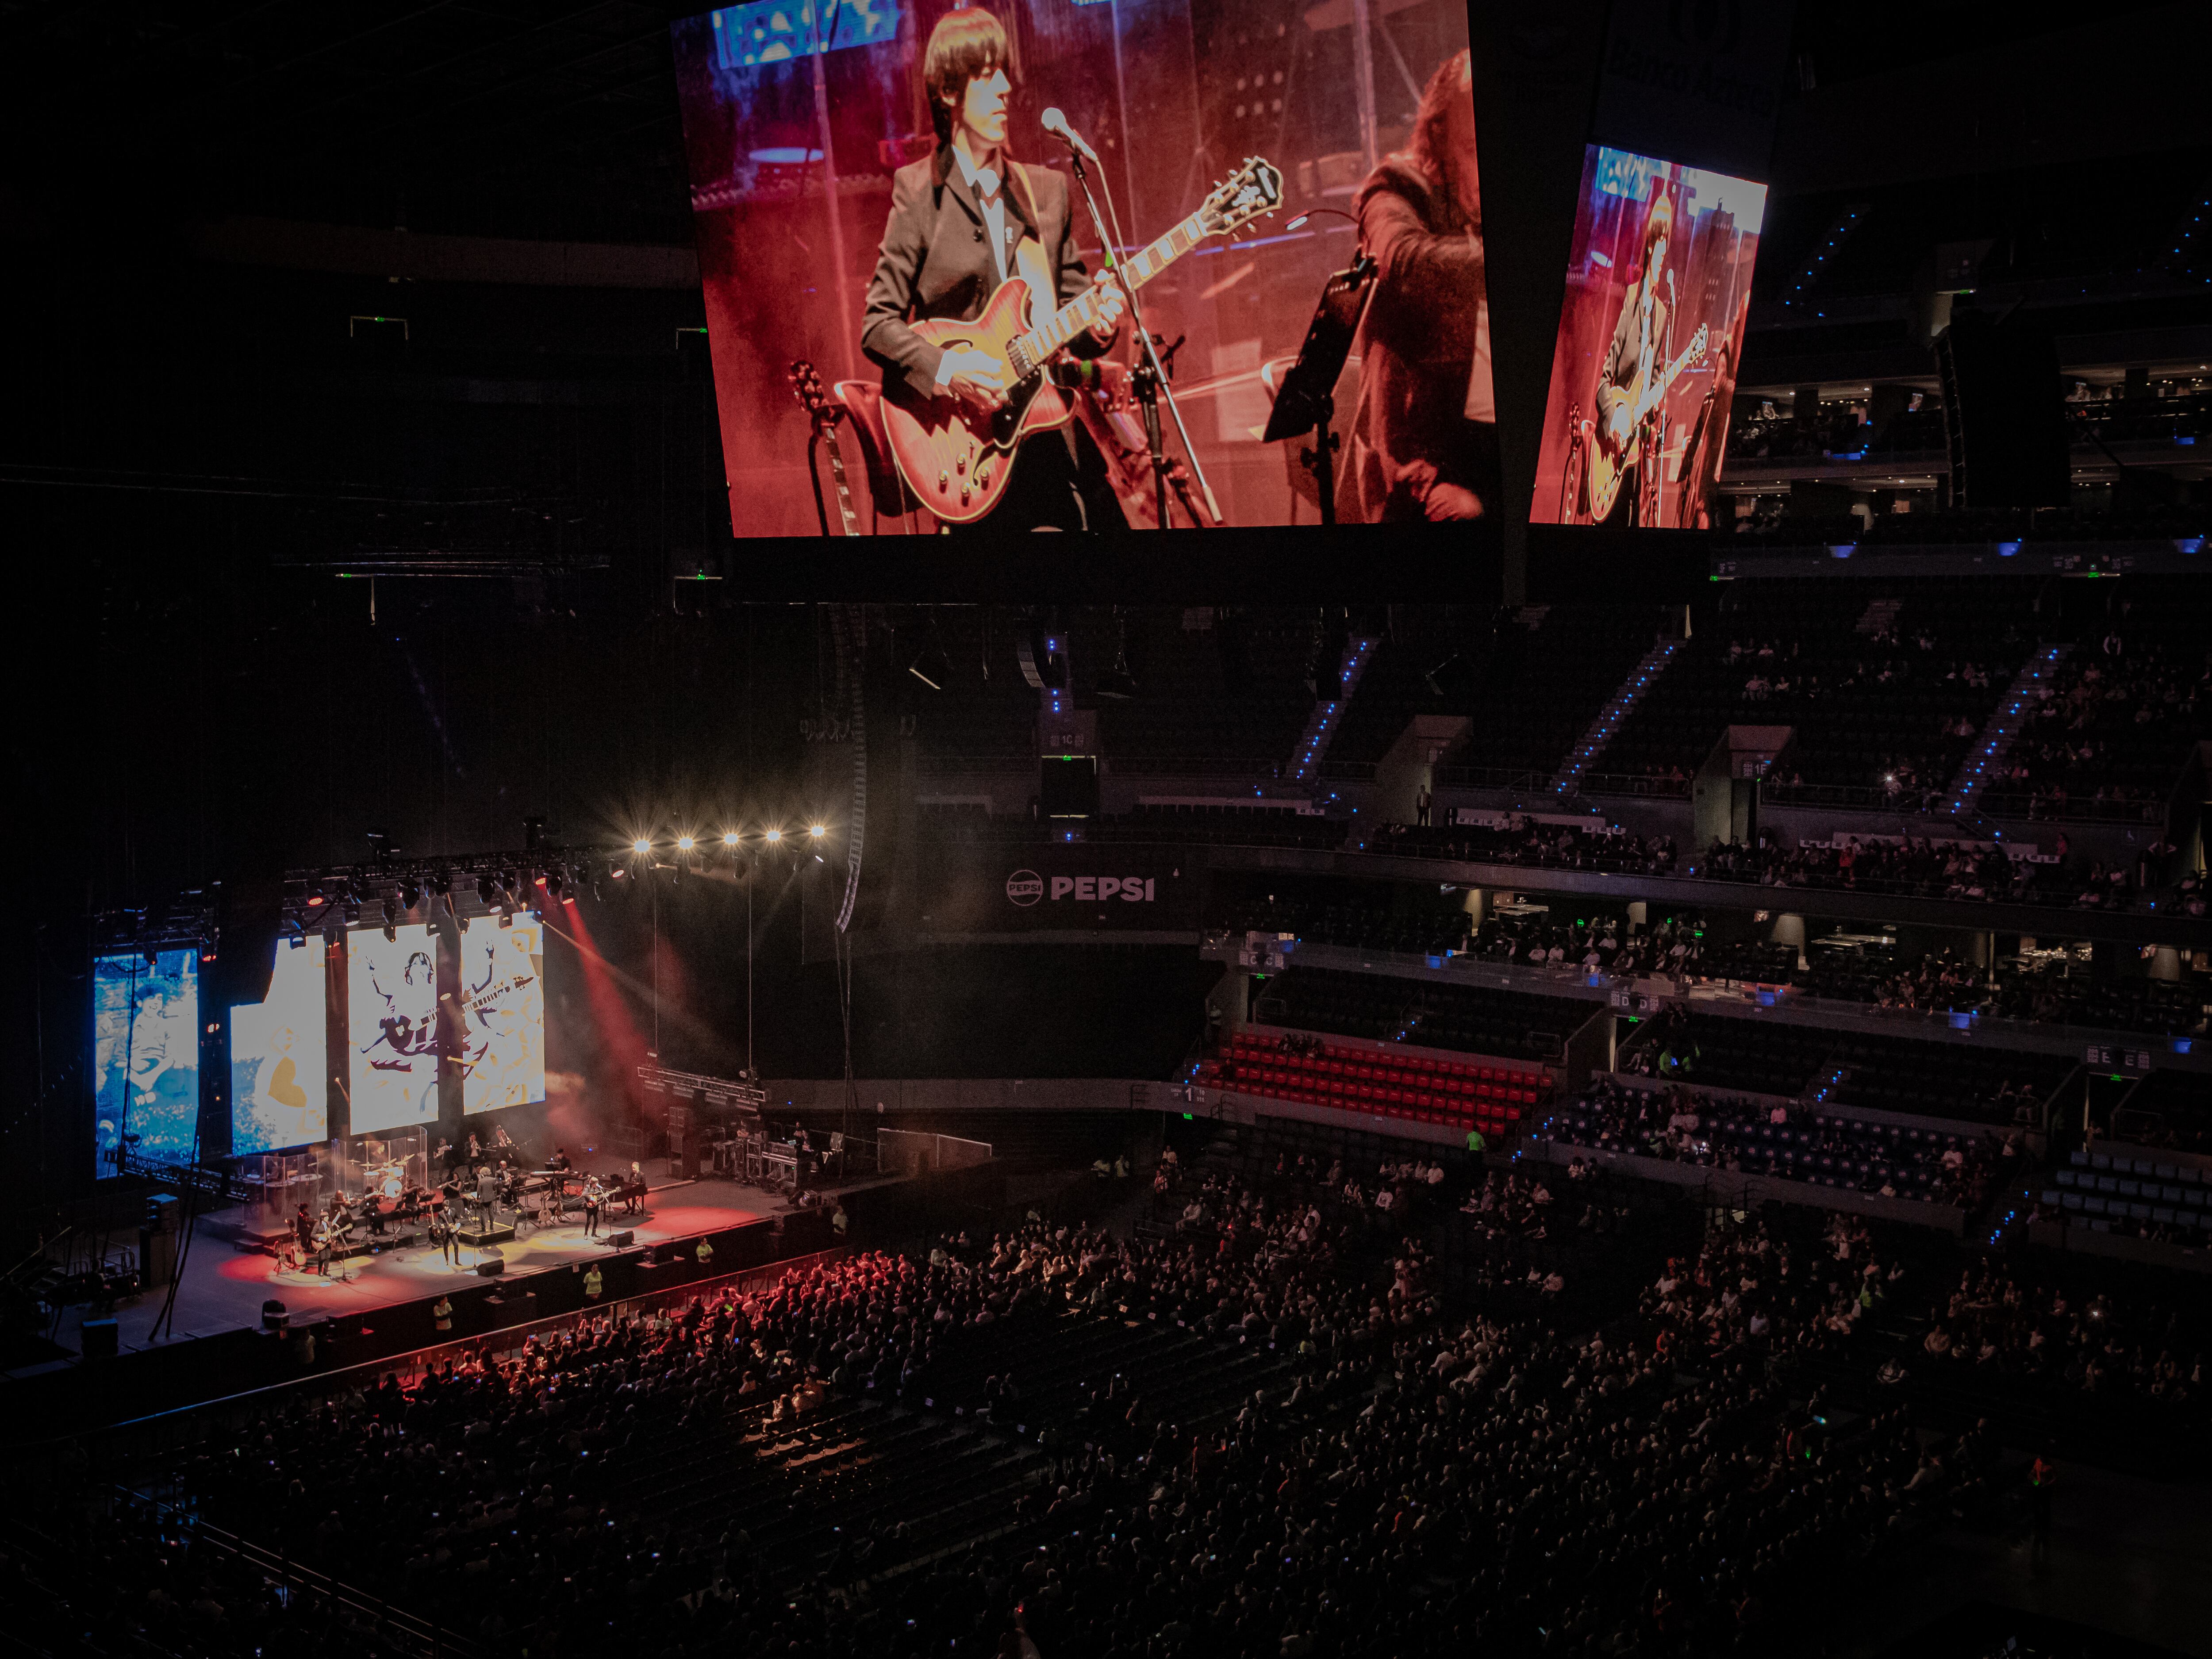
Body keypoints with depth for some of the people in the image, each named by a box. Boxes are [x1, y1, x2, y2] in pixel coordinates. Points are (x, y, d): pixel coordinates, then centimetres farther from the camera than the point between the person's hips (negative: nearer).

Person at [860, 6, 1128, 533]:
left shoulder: (1047, 190, 14)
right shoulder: (918, 190, 1)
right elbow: (877, 324, -2)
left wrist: (1096, 323, -5)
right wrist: (947, 369, -17)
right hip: (967, 437, -5)